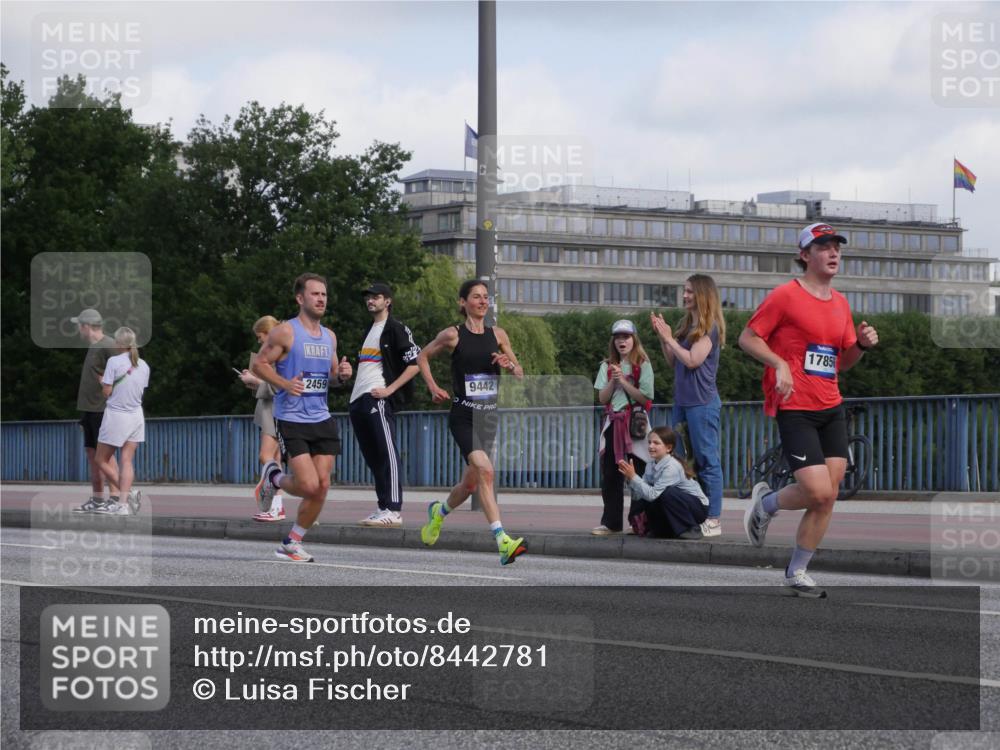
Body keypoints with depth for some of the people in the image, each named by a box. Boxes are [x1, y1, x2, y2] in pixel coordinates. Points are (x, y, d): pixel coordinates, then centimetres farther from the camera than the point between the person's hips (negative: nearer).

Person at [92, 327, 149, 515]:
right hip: (136, 417, 5)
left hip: (116, 416, -5)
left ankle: (128, 493, -5)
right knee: (127, 461, 4)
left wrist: (101, 380, 7)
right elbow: (141, 390, 6)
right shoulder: (143, 365, 2)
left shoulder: (114, 362, -13)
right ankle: (124, 502, -5)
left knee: (102, 459, 8)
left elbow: (107, 392, -12)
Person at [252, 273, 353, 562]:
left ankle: (291, 543, 13)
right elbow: (259, 364, -6)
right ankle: (272, 477, 18)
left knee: (322, 487, -1)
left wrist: (342, 375, 0)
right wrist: (285, 384, -21)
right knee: (309, 485, -15)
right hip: (291, 420, -6)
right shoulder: (285, 332, -7)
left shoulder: (329, 336, 14)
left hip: (322, 420, 6)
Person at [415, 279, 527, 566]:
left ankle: (438, 512, 45)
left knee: (471, 483, 13)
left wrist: (510, 365, -8)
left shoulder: (498, 335, 7)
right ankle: (502, 541, -29)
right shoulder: (452, 335, -2)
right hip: (462, 416, -5)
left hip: (488, 416, 5)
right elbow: (423, 356, 14)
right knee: (485, 470, -24)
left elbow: (520, 375, 13)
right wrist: (433, 388, 3)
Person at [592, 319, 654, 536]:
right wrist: (613, 380, -9)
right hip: (612, 424, 4)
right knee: (610, 475, 1)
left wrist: (623, 381, -11)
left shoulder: (642, 365, 0)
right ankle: (610, 522, 4)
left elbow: (645, 398, -9)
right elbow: (602, 398, 6)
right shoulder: (607, 366, 11)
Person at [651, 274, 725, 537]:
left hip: (701, 403, -9)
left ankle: (713, 520, -5)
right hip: (682, 401, 9)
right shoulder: (687, 325, 15)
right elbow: (673, 361, 15)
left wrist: (669, 338, -10)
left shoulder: (709, 327, -8)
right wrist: (662, 336, 4)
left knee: (707, 461, -6)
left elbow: (692, 360, -17)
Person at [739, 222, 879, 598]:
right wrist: (779, 364, -18)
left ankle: (797, 571, 14)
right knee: (817, 492, -15)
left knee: (828, 496, 1)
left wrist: (862, 344, 1)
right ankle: (765, 503, 16)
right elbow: (748, 338, -5)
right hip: (795, 408, -7)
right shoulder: (786, 295, -7)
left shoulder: (840, 302, 14)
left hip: (831, 408, 7)